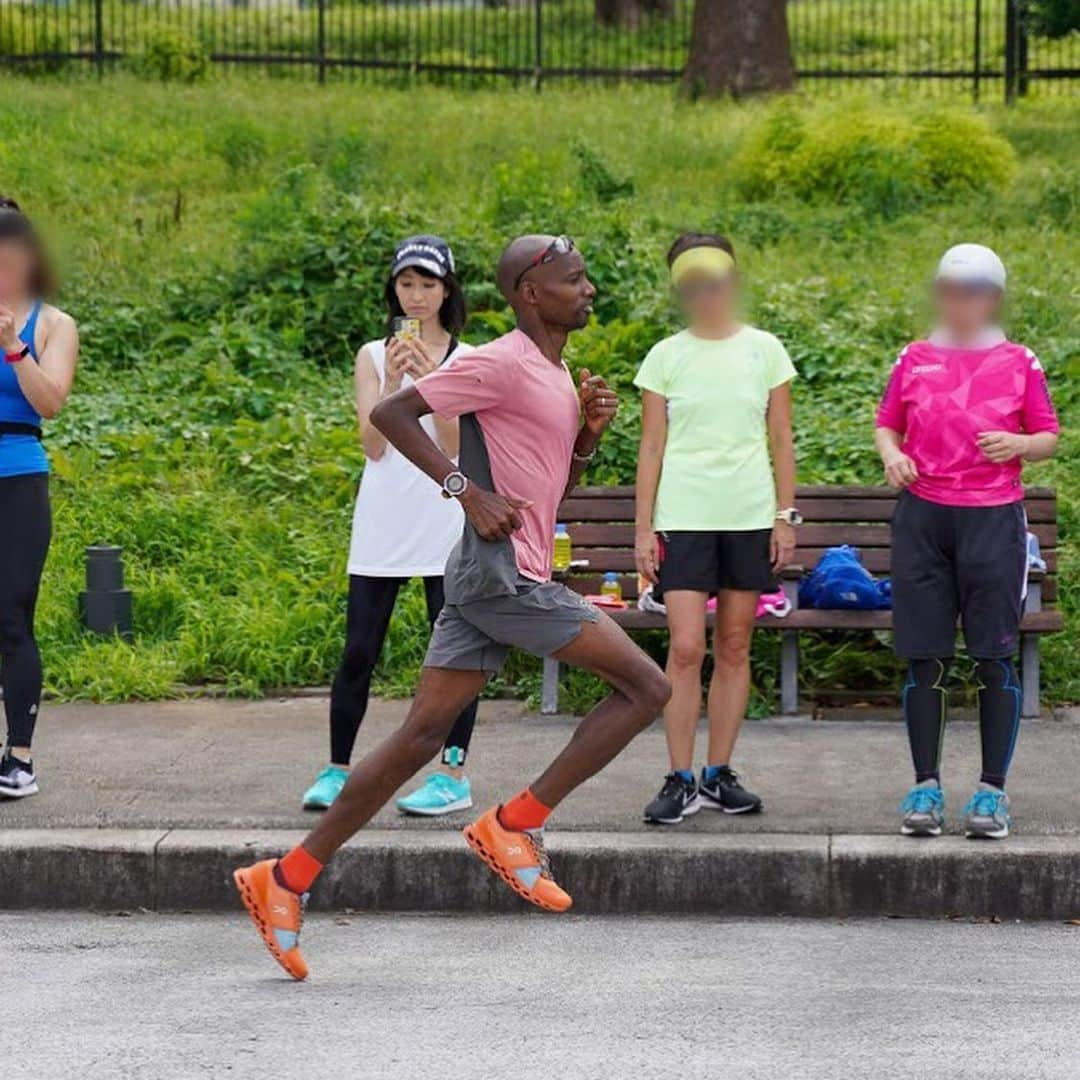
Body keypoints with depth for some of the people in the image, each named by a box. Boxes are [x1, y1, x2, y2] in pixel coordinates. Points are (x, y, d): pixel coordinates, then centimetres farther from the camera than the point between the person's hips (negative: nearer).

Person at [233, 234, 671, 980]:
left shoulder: (556, 375, 19)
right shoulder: (504, 365, -11)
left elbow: (558, 487, 27)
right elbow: (391, 413, -14)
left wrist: (589, 433, 8)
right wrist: (467, 490, -18)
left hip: (489, 581, 9)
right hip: (503, 574, -9)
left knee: (421, 736, 7)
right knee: (646, 686, -8)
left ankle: (287, 879, 8)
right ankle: (515, 824, -5)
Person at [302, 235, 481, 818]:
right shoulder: (373, 356, 7)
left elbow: (456, 447, -6)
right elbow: (373, 444, -3)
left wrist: (431, 382, -18)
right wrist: (392, 382, -16)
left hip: (447, 521, -1)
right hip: (383, 523, 1)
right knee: (359, 651, 1)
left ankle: (453, 774, 6)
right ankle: (337, 770, 9)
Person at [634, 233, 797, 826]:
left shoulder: (763, 350, 6)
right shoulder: (666, 357, 4)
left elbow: (781, 441, 9)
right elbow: (651, 446, 4)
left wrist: (786, 516, 3)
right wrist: (644, 527, 0)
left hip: (749, 517, 2)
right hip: (684, 516, -1)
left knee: (734, 647, 5)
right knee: (686, 647, -10)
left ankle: (719, 775, 13)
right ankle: (680, 781, -6)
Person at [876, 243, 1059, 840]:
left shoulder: (1019, 363, 5)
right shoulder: (915, 360, 10)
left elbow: (1048, 436, 9)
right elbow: (887, 423, 17)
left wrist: (1019, 444, -12)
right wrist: (892, 455, -4)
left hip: (993, 519, -1)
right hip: (922, 516, 1)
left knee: (994, 657, -2)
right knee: (924, 657, 1)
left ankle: (992, 790, 5)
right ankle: (926, 786, 8)